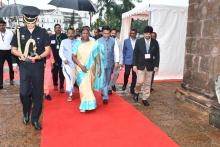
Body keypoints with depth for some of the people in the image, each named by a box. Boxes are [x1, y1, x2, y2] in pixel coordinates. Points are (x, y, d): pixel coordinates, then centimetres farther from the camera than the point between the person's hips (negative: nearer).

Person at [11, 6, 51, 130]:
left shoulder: (42, 32, 0)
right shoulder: (19, 32, 4)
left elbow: (48, 50, -1)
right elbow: (13, 50, 7)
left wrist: (39, 56, -20)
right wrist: (21, 55, -14)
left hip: (38, 66, -1)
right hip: (24, 66, 1)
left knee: (38, 94, 4)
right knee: (24, 92, -4)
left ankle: (35, 119, 20)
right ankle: (26, 114, 27)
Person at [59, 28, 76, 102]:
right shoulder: (63, 41, 6)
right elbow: (60, 52, 3)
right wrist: (64, 59, -13)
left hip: (74, 63, 1)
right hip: (66, 63, -1)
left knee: (73, 78, 8)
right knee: (68, 76, -17)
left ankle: (70, 94, 23)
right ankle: (70, 93, -9)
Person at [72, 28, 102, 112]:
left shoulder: (94, 44, 1)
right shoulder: (77, 44, 1)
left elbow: (97, 56, 2)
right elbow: (74, 57, -2)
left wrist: (99, 67, -5)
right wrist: (81, 66, -15)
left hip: (91, 68, 1)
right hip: (81, 68, 0)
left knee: (89, 86, 4)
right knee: (83, 86, -4)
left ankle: (84, 105, 20)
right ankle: (85, 105, 5)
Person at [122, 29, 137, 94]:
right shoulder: (126, 41, 5)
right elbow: (124, 51, 8)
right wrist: (124, 61, 5)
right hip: (128, 61, 0)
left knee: (134, 75, 3)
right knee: (126, 73, -1)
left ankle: (132, 88, 17)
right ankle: (125, 84, 27)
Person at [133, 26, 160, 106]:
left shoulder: (155, 42, 1)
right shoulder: (139, 41, -3)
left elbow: (157, 54, 4)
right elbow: (135, 53, -1)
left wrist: (156, 65, -2)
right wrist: (134, 64, -6)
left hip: (150, 66, 2)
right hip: (141, 65, -2)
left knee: (147, 83, 7)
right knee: (140, 82, -8)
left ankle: (145, 98, 19)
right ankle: (136, 92, 22)